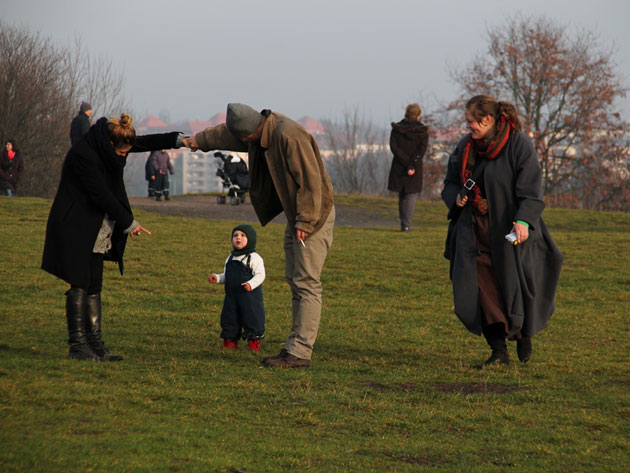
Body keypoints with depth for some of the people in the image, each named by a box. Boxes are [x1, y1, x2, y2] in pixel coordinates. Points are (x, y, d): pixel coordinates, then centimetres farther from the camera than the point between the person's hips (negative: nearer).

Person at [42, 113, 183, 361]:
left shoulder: (105, 147, 4)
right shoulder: (83, 155, -22)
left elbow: (145, 143, 10)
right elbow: (101, 194, -19)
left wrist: (179, 140, -3)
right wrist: (129, 222, -10)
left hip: (95, 230, 9)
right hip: (74, 227, -9)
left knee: (94, 286, 6)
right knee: (79, 284, -10)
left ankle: (95, 342, 6)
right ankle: (77, 344, -9)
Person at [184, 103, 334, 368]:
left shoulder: (290, 137, -26)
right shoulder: (265, 127, 5)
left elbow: (311, 180, -26)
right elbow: (228, 134, 25)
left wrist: (305, 221, -24)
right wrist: (200, 140, 38)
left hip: (314, 216, -10)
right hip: (295, 216, 10)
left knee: (306, 284, -11)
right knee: (294, 281, 11)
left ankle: (300, 352, -14)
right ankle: (295, 346, 15)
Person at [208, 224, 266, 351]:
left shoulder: (254, 258, -6)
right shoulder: (230, 259, 15)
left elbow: (260, 275, -13)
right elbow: (226, 276, 23)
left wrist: (251, 284, -30)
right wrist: (217, 278, 4)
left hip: (250, 296, -6)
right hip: (232, 295, 6)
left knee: (252, 318, -3)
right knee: (229, 318, 8)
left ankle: (254, 341, 9)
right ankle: (230, 341, 20)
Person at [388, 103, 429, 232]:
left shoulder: (397, 128, 1)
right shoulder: (423, 131, -2)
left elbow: (393, 146, -9)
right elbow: (422, 149, -12)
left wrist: (407, 164, -12)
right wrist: (412, 164, -15)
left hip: (399, 166, 1)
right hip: (416, 167, -1)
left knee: (402, 195, 16)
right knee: (411, 195, 4)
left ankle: (403, 223, 19)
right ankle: (407, 225, -9)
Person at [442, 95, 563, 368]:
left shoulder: (519, 145, -11)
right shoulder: (466, 146, 6)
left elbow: (531, 187, -16)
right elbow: (451, 182, 17)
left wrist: (523, 221, -30)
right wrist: (456, 197, -7)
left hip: (509, 229, -4)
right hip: (476, 229, 4)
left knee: (513, 283, 2)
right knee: (479, 285, -8)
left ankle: (524, 334, 32)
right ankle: (499, 351, -5)